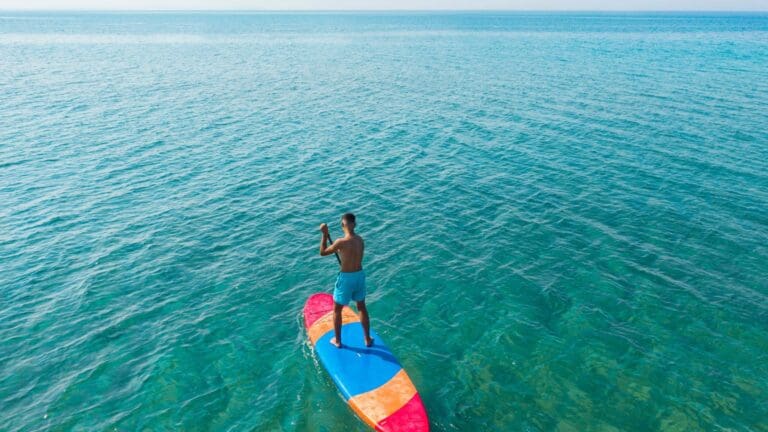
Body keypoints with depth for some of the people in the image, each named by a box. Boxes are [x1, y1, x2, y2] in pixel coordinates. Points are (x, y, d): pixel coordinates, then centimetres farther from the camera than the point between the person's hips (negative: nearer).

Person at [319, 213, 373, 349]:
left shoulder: (341, 242, -22)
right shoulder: (360, 240, -3)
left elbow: (323, 252, -8)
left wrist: (325, 234, -5)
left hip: (346, 278, -5)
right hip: (360, 275, 5)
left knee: (336, 310, 16)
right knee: (362, 308, 23)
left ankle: (337, 340, 29)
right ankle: (367, 339, 33)